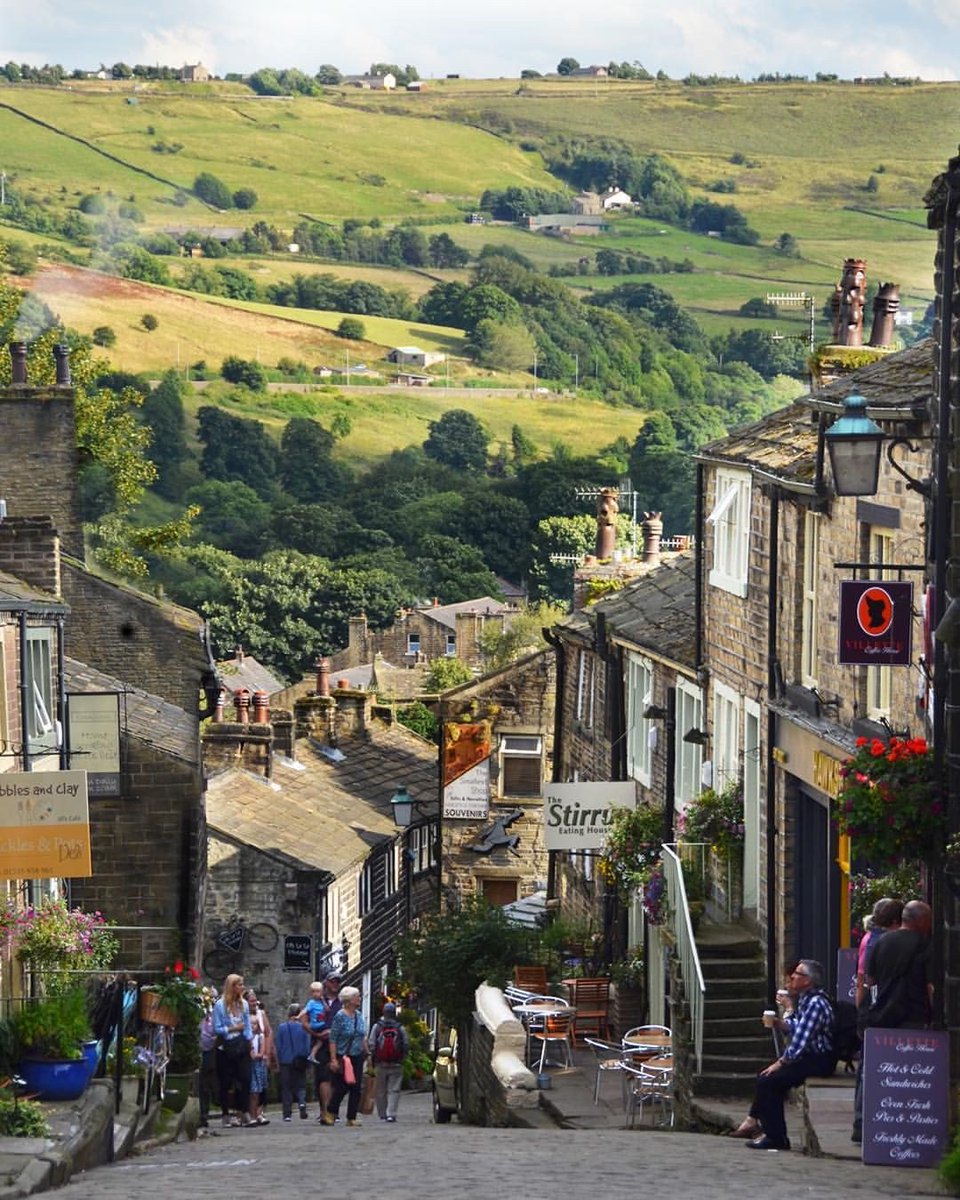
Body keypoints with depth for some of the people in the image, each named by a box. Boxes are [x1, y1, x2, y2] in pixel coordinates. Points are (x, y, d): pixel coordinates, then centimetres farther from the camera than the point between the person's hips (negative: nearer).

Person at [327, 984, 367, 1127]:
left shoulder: (359, 1015, 9)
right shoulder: (340, 1016, -11)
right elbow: (333, 1039, -13)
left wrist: (366, 1053, 15)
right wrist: (333, 1059, -17)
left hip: (357, 1057, 6)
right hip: (343, 1057, -6)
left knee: (356, 1088, 2)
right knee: (342, 1087, -4)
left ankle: (352, 1117, 8)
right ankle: (330, 1113, 14)